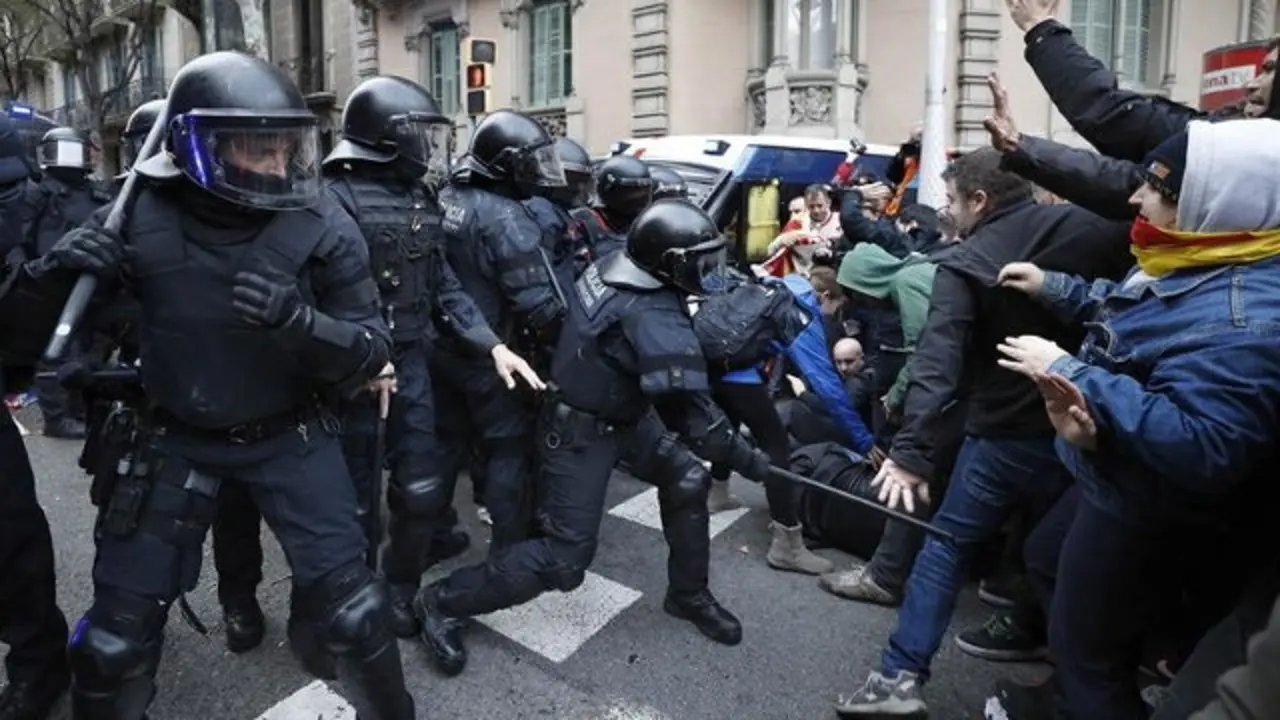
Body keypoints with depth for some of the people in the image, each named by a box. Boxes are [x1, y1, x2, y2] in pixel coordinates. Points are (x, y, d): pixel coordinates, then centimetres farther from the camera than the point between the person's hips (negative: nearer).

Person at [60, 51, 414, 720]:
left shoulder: (323, 232, -18)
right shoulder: (137, 220, -14)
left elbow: (373, 350, -16)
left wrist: (300, 321, -36)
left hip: (292, 436, -1)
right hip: (178, 440, 2)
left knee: (352, 609, 0)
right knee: (118, 634, 10)